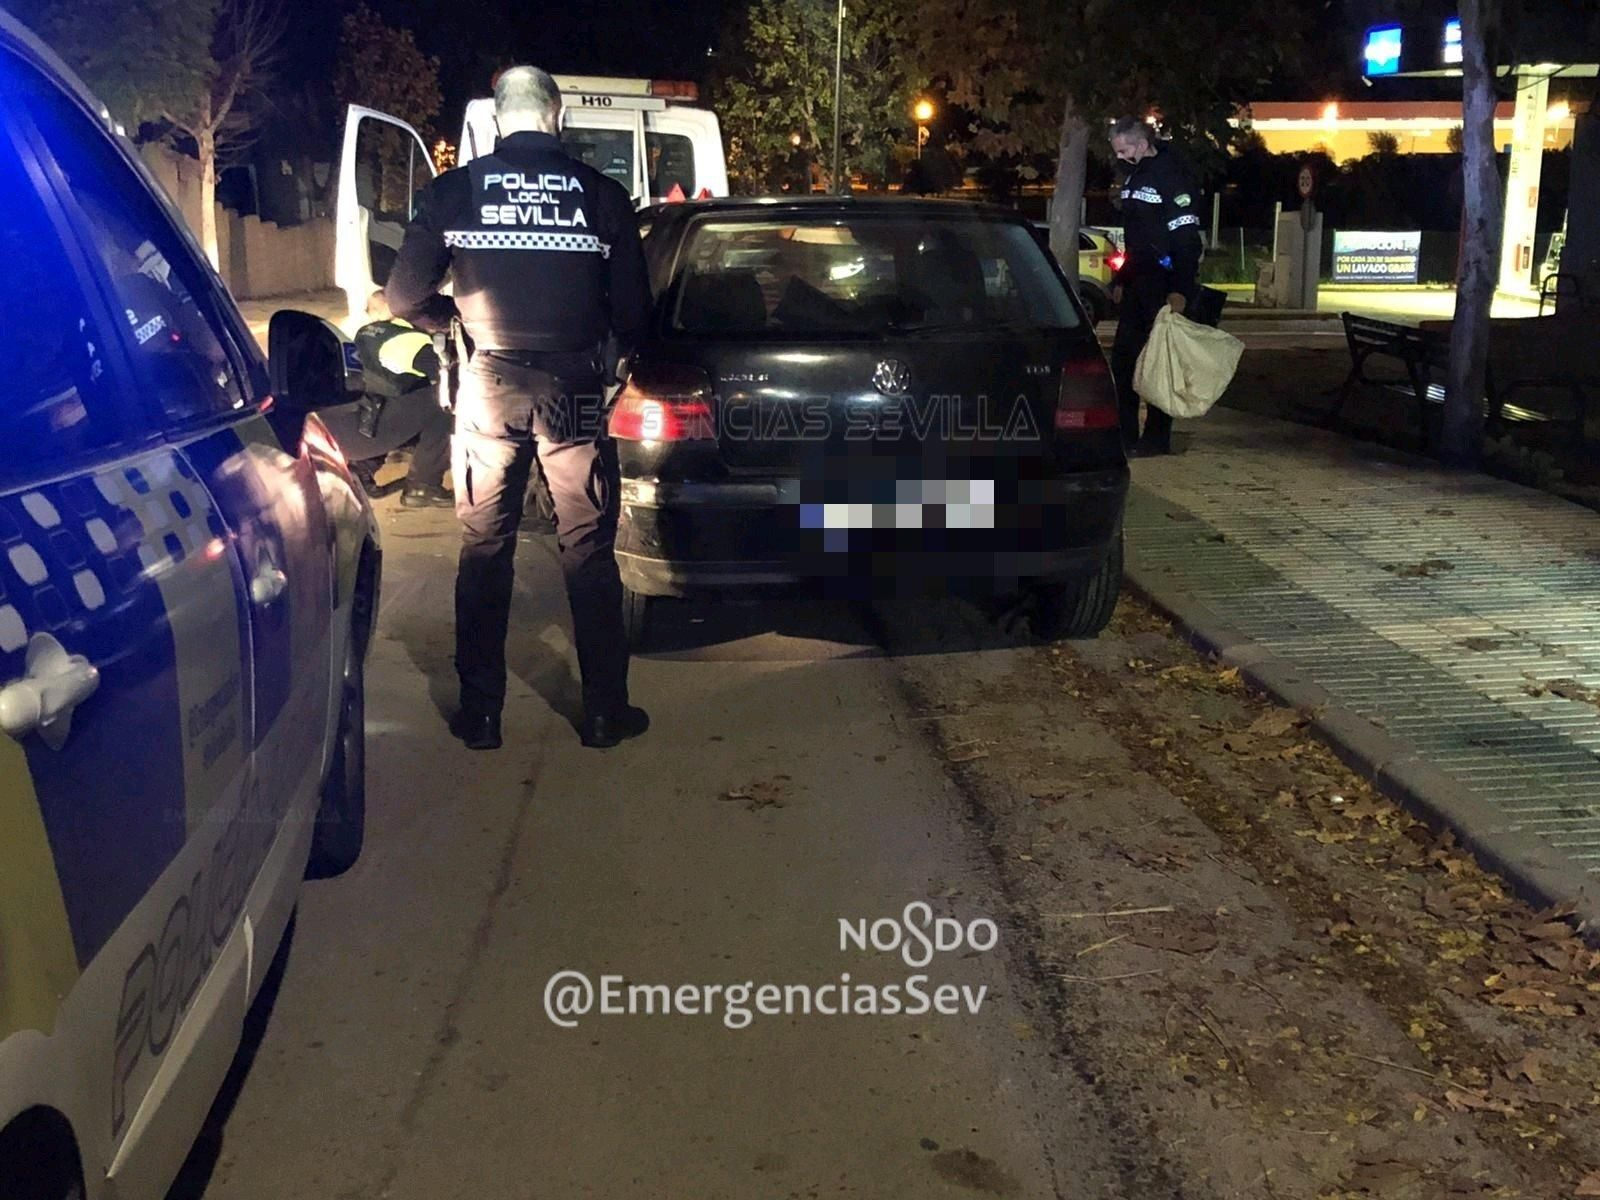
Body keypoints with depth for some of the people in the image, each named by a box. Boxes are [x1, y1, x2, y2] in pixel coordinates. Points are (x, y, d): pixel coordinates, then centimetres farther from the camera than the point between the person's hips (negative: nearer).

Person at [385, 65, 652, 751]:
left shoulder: (451, 192, 0)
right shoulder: (601, 194, -1)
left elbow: (404, 297, 3)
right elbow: (632, 311, 2)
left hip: (489, 388, 0)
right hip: (574, 388, 0)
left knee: (484, 551, 11)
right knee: (588, 552, 8)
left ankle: (480, 713, 15)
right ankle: (604, 712, 14)